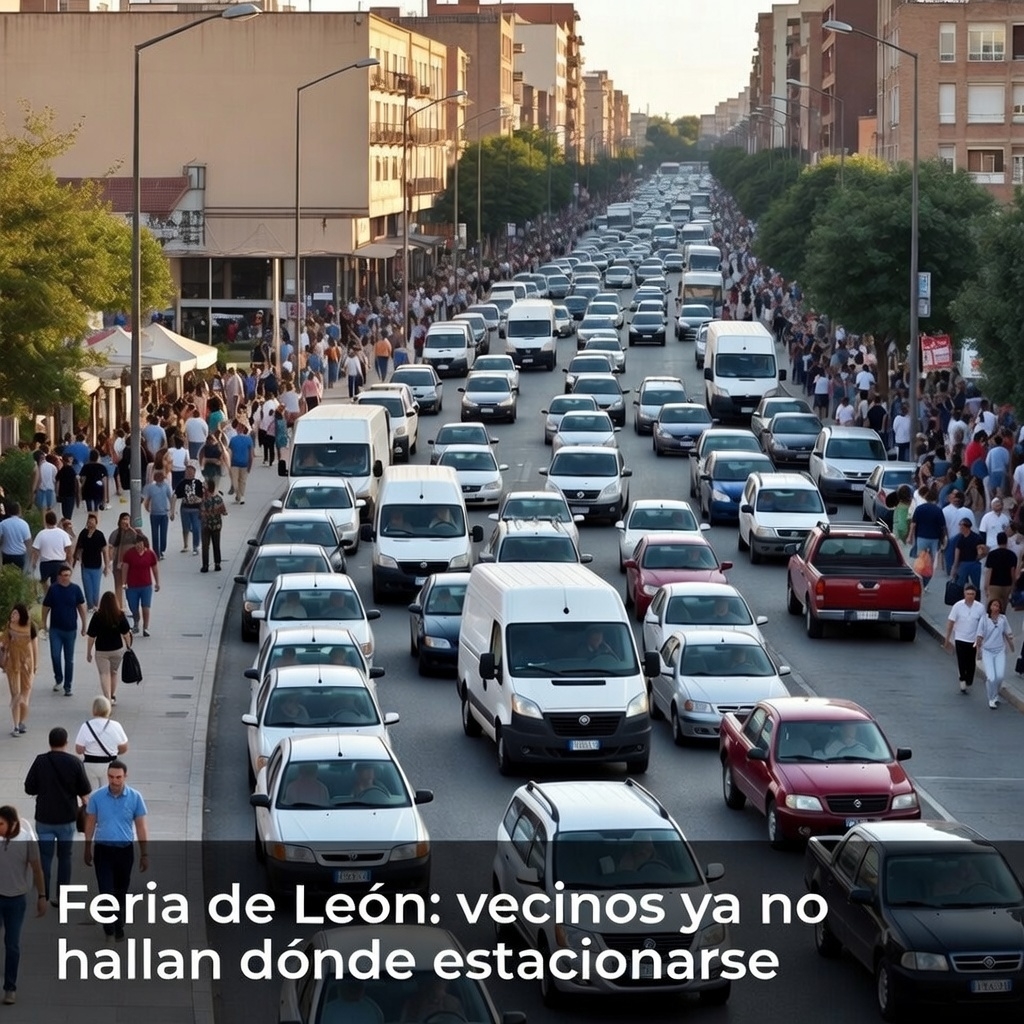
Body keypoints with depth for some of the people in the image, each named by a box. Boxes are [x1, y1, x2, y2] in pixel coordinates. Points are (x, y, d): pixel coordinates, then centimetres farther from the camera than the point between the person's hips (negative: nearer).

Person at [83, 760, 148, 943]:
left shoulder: (135, 797, -7)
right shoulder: (97, 797, -7)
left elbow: (141, 827, 0)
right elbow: (90, 824, 5)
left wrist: (145, 854, 1)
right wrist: (88, 850, 9)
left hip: (125, 850, 1)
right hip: (103, 849, -1)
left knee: (121, 892, 13)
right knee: (106, 892, -8)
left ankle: (119, 929, 28)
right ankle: (110, 930, 1)